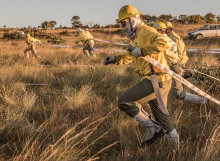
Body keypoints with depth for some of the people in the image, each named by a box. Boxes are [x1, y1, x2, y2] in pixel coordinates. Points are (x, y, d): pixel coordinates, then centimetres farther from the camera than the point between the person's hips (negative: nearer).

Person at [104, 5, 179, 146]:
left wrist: (142, 51, -29)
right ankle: (174, 141, 35)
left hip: (156, 80, -10)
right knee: (161, 114, 22)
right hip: (162, 81, 10)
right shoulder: (137, 37, 20)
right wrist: (115, 59, 22)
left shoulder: (146, 31, -12)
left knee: (124, 102, -10)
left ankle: (153, 128, -1)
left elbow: (163, 43, -32)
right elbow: (130, 56, 36)